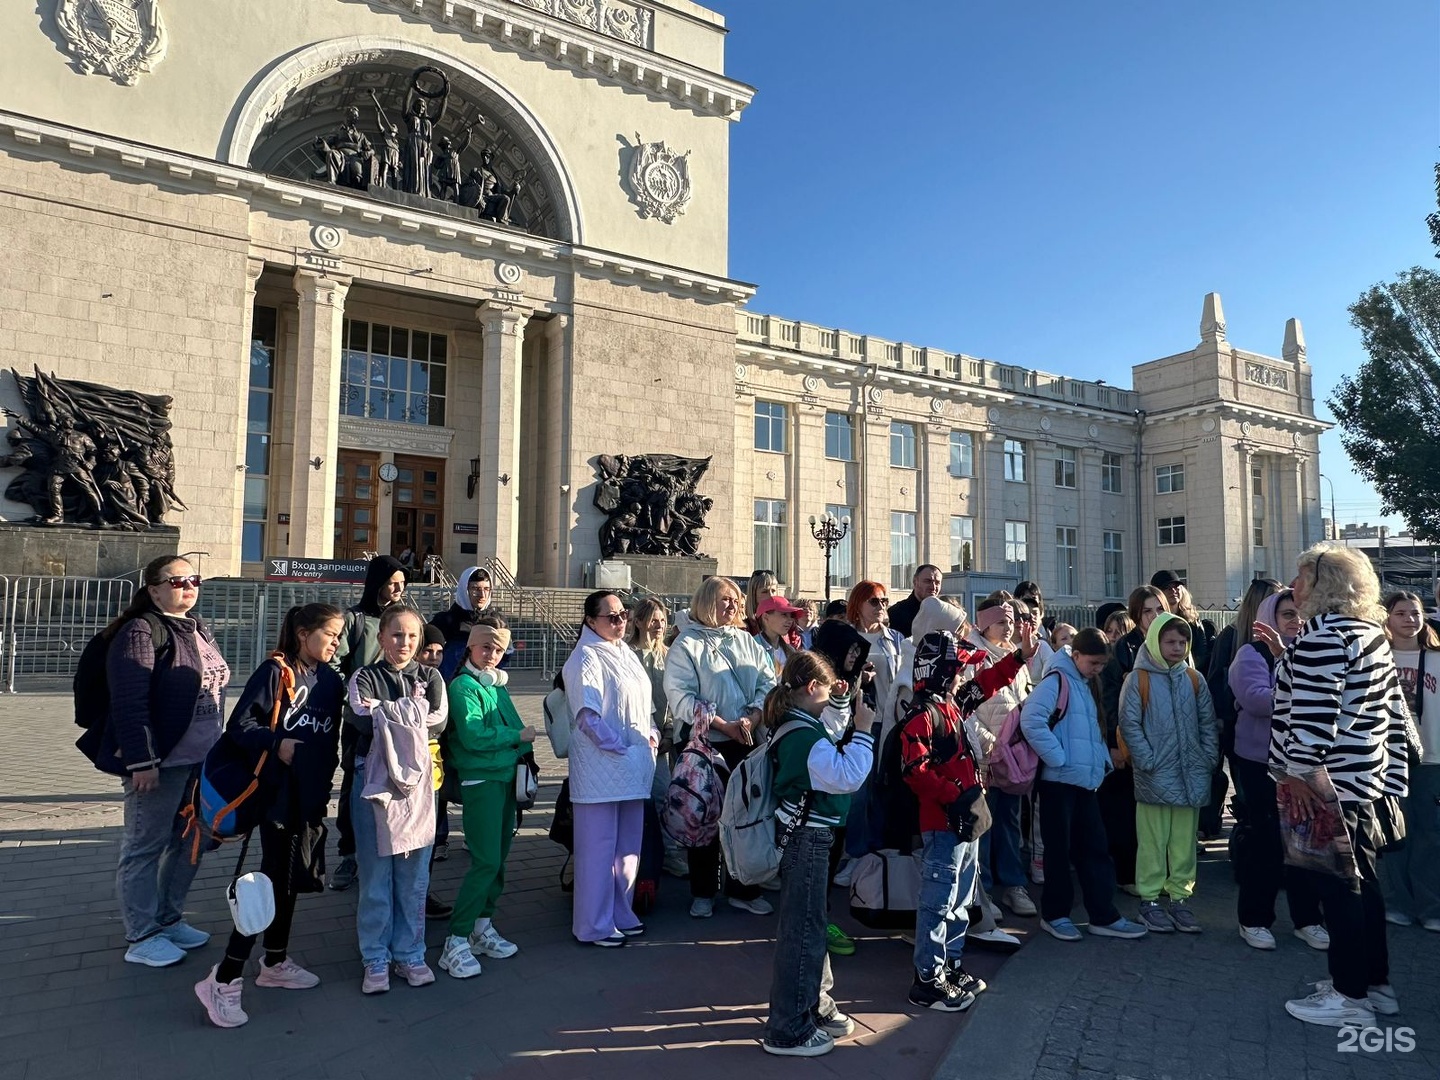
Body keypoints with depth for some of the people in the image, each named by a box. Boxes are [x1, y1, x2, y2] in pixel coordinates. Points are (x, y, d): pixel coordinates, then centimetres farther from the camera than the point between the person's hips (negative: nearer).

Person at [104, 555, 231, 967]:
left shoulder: (198, 629, 14)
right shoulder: (142, 631, -13)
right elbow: (130, 702, -20)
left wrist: (219, 747, 19)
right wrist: (141, 761, -23)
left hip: (201, 759, 9)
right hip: (161, 761, -8)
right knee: (146, 847, 4)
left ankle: (169, 918, 31)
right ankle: (141, 937, 15)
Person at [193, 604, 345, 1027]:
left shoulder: (330, 680, 8)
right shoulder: (275, 671, -11)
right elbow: (240, 725, -13)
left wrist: (326, 780, 12)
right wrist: (275, 744, -26)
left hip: (312, 793, 7)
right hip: (279, 790, -7)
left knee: (291, 876, 16)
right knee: (274, 877, -7)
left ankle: (275, 963, 31)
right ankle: (224, 980, 2)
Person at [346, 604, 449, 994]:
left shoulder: (430, 678, 9)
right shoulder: (364, 678, 2)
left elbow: (439, 720, -8)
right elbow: (360, 718, -17)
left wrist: (385, 712, -11)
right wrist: (412, 712, -12)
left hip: (418, 783, 2)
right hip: (374, 782, -2)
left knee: (414, 875, 9)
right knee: (375, 874, 4)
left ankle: (410, 954, 23)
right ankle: (376, 960, 18)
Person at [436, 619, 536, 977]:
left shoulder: (499, 687, 14)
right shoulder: (464, 686, -10)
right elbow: (473, 736, -20)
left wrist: (525, 756, -2)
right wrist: (519, 736, -12)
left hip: (507, 778, 8)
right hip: (480, 782, -8)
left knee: (499, 858, 13)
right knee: (486, 861, -11)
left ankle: (483, 927, 27)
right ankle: (456, 941, -2)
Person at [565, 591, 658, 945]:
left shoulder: (626, 653, 15)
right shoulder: (586, 658, -11)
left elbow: (646, 704, 21)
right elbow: (588, 715, -18)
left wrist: (652, 735, 5)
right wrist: (620, 747, -17)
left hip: (634, 766, 8)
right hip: (600, 766, -8)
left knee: (628, 844, 16)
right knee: (598, 848, 0)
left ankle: (621, 915, 29)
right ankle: (594, 926, 12)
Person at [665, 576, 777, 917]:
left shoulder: (747, 641, 10)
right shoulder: (687, 644, -5)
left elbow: (767, 682, 6)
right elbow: (681, 696, -13)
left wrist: (752, 718, -12)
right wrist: (724, 725, -18)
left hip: (746, 742, 4)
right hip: (703, 742, -4)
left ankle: (744, 889, 23)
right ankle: (703, 893, 21)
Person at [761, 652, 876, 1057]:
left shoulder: (791, 727, 8)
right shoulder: (804, 736, -24)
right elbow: (848, 777, -28)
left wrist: (848, 733, 11)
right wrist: (863, 730, -20)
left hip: (804, 836, 11)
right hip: (807, 840, -11)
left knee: (809, 925, 22)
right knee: (802, 931, 0)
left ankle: (816, 1006, 37)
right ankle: (787, 1030, 12)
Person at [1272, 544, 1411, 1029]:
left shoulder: (1322, 635, -18)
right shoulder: (1372, 633, 13)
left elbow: (1313, 714, -24)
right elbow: (1394, 711, 16)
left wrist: (1300, 773, -17)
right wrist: (1391, 773, 20)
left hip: (1328, 784, -10)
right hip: (1363, 778, 10)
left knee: (1337, 885, -1)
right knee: (1361, 881, 17)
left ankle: (1350, 997, 9)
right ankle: (1376, 984, 29)